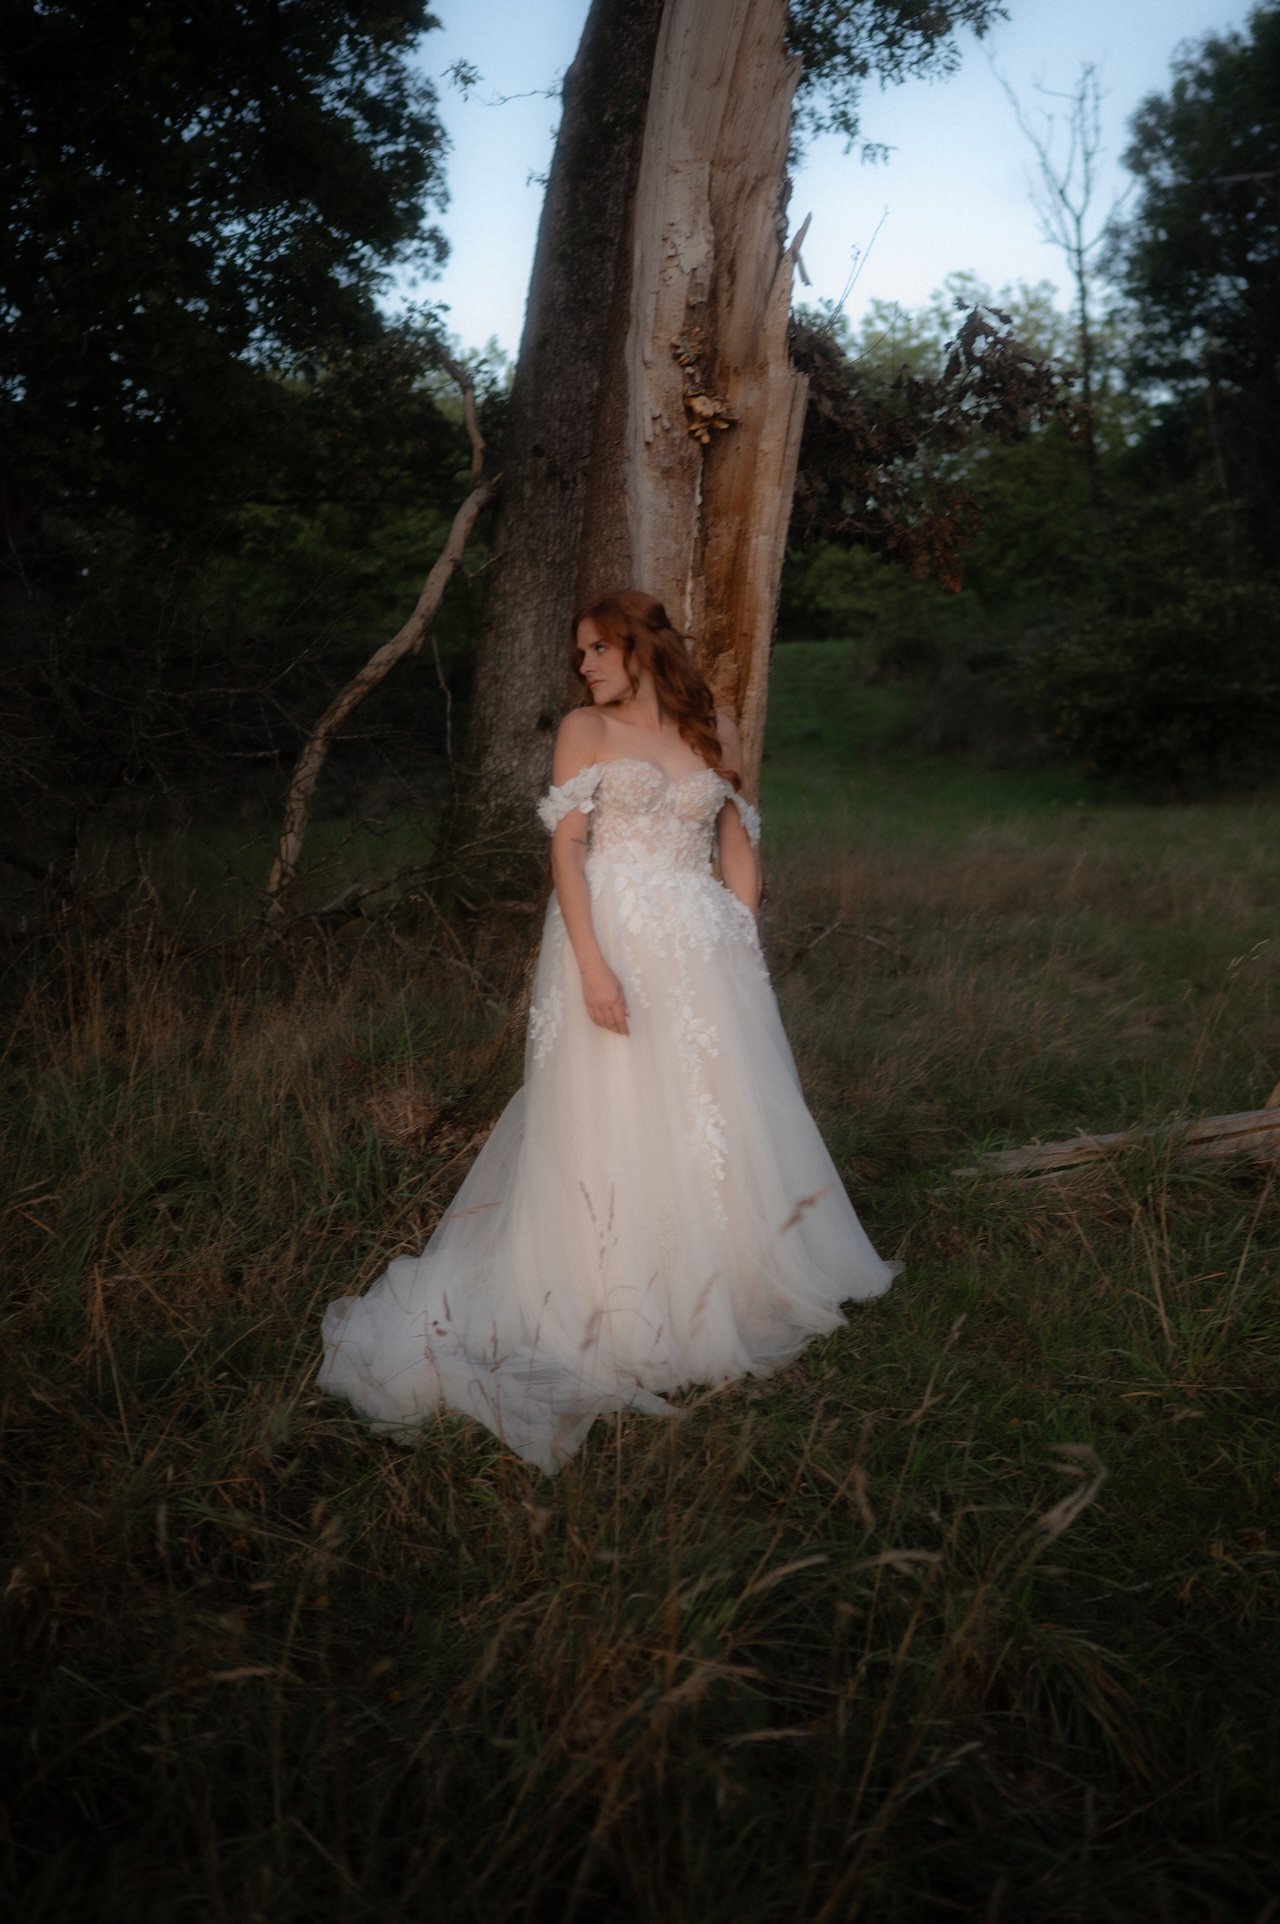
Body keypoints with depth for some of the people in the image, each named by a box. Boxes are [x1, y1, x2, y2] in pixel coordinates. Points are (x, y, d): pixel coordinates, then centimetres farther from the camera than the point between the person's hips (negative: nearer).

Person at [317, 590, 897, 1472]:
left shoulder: (717, 732, 12)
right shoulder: (586, 729, 3)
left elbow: (739, 847, 15)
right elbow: (566, 848, -5)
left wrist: (743, 950, 5)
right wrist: (593, 963, -16)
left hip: (704, 953, 3)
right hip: (613, 939, -3)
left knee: (718, 1117, 7)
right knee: (609, 1122, -2)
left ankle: (719, 1289, 24)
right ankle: (610, 1308, 10)